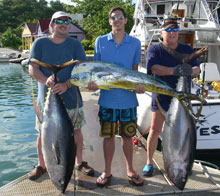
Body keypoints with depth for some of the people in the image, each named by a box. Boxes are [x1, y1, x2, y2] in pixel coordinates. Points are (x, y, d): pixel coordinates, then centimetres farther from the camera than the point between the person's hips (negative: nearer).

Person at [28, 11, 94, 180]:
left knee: (76, 131, 9)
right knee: (43, 133, 9)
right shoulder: (40, 43, 2)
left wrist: (66, 85, -24)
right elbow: (32, 68, -4)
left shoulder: (75, 44, 2)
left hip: (71, 98, 1)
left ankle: (79, 162, 29)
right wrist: (45, 80, -25)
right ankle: (41, 165, 29)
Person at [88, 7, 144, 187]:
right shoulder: (100, 41, 5)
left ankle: (130, 170, 30)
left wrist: (138, 84, -12)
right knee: (108, 136, 9)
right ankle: (107, 172, 26)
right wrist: (93, 82, -12)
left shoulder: (135, 43, 4)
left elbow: (135, 70, 8)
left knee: (127, 136, 11)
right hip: (107, 98, 0)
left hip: (128, 98, 0)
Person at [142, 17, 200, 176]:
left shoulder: (187, 49, 7)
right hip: (161, 97, -2)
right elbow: (154, 68, -20)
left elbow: (197, 69, -5)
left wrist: (191, 71, -30)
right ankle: (149, 162, 15)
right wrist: (174, 71, -37)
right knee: (155, 130, -1)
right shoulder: (155, 50, -2)